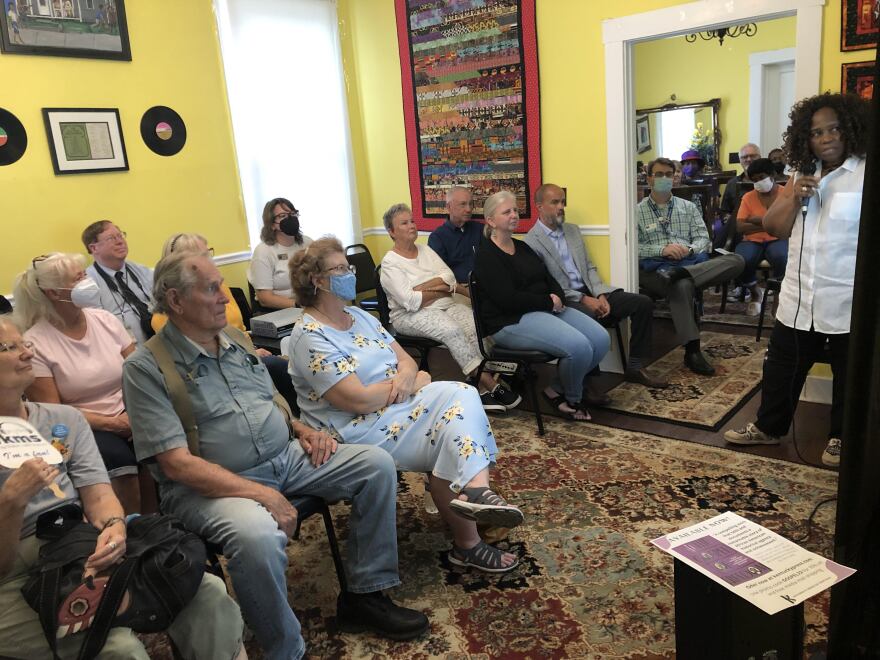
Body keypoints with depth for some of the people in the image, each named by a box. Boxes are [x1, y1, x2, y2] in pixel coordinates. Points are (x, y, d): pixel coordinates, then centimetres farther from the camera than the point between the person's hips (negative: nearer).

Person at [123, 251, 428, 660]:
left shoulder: (235, 342, 10)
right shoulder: (146, 368, -12)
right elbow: (176, 463, -20)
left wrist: (304, 431, 2)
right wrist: (261, 493, -26)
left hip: (286, 457, 7)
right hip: (210, 485, -7)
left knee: (377, 465, -3)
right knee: (259, 537, -38)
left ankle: (365, 595, 7)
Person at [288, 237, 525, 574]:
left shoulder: (358, 315, 13)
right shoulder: (310, 337, -15)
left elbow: (405, 359, 12)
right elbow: (359, 400, -22)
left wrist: (406, 375, -14)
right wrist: (413, 382, -8)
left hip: (401, 406, 8)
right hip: (362, 429, -8)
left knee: (461, 397, -16)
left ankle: (475, 490, -27)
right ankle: (467, 544, -12)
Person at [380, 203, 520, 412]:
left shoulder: (425, 250, 15)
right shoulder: (390, 262, -4)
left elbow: (449, 277, 1)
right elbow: (410, 302, -15)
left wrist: (420, 288, -12)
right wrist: (443, 289, -5)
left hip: (445, 305, 5)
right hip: (411, 316, -5)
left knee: (475, 324, -25)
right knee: (452, 330, -33)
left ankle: (483, 390, -31)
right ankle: (490, 385, -28)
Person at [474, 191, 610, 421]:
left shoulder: (522, 247, 19)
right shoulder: (486, 256, -8)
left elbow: (549, 278, 16)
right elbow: (508, 299, -18)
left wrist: (558, 297, -7)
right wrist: (549, 301, -11)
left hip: (548, 309, 9)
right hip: (512, 321, -9)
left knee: (601, 339, -10)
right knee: (579, 347, -26)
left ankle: (557, 389, 6)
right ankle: (572, 399, 4)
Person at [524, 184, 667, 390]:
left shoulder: (572, 230, 17)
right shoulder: (531, 242, -7)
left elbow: (589, 267, 16)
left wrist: (600, 295, -3)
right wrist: (583, 299, -18)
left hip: (590, 293, 7)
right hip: (565, 301, -7)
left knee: (643, 303, -6)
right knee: (590, 318, -38)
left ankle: (635, 367, 3)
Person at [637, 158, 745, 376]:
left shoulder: (688, 207, 21)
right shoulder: (637, 211, 10)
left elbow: (703, 238, 13)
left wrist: (690, 249, -11)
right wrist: (662, 249, -16)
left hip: (691, 263, 4)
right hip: (656, 268, -4)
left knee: (736, 260, -21)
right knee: (682, 285, -39)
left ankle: (678, 273, -38)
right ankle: (692, 351, -34)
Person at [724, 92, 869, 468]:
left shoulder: (866, 175, -10)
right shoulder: (802, 174, 9)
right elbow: (775, 228, 7)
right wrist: (794, 198, -10)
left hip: (849, 300, -5)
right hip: (799, 297, 5)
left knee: (849, 373, 11)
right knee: (782, 366, 14)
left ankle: (841, 438, 29)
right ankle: (769, 427, 29)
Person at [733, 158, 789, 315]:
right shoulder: (748, 197, 9)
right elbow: (740, 226, -4)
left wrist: (758, 219, -9)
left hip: (778, 240, -2)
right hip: (753, 241, 2)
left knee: (781, 257, -38)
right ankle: (755, 292, 3)